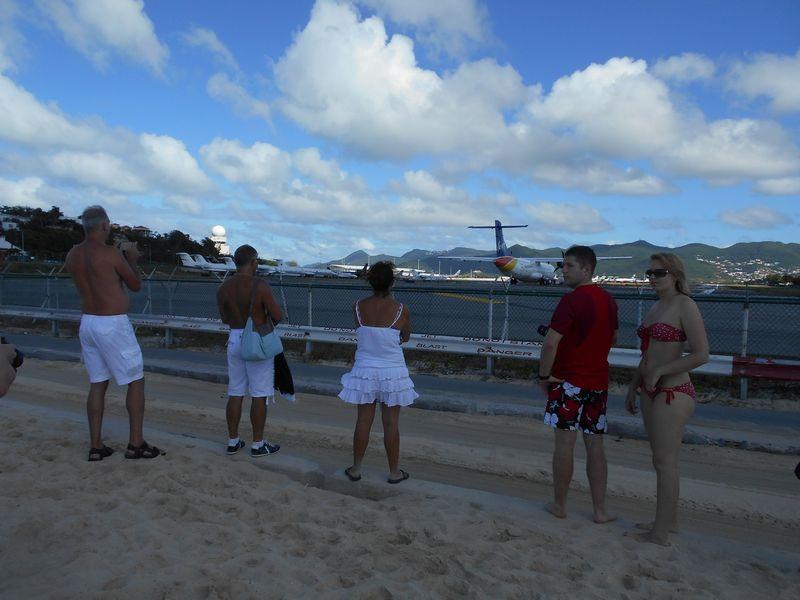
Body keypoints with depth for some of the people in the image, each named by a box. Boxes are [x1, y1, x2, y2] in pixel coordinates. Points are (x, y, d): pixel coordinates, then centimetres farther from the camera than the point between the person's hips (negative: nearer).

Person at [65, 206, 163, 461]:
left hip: (88, 323, 7)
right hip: (114, 325, -7)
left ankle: (96, 446, 14)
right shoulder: (111, 253, -15)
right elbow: (136, 286, -3)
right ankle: (136, 444, 7)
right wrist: (132, 260, 13)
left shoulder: (72, 255, 5)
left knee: (98, 385, 13)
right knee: (136, 381, 4)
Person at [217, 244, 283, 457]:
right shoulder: (260, 285, -16)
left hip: (235, 340, 6)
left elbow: (225, 318, 12)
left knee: (235, 394, 13)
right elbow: (278, 316, -15)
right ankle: (258, 445, 12)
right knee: (259, 396, 4)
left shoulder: (223, 288, 1)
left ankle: (233, 442, 21)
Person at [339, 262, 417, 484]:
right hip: (392, 372, -2)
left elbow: (359, 332, 5)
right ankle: (394, 472, 22)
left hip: (365, 370, 2)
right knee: (391, 423, 9)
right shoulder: (401, 310, -13)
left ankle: (355, 469, 24)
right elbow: (405, 338, 3)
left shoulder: (359, 306, -8)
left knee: (363, 421, 13)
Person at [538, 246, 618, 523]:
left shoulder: (571, 300, -16)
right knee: (595, 446, 11)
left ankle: (559, 505, 14)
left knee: (564, 443, 2)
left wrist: (543, 376, -9)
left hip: (569, 381, -7)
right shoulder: (608, 300, 9)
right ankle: (599, 510, 17)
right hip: (598, 381, 7)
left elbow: (550, 344, -21)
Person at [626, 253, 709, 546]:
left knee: (665, 462, -2)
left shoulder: (685, 305, -12)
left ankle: (660, 533, 8)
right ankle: (670, 520, 29)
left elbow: (701, 354, -19)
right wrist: (633, 387, 20)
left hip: (673, 393, -9)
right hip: (652, 392, 9)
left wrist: (658, 372, -16)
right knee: (662, 460, 16)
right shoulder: (656, 307, 14)